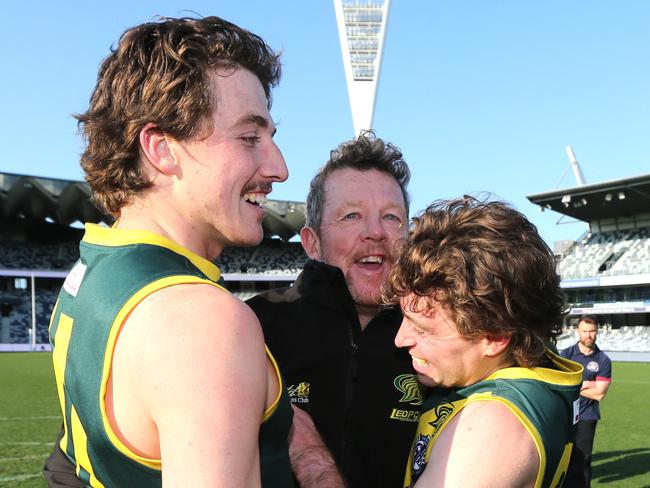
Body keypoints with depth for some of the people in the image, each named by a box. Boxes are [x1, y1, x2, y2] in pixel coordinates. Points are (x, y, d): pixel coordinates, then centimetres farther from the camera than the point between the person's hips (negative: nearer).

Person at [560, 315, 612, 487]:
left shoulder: (603, 360, -2)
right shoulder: (566, 354, 0)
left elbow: (599, 394, -9)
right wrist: (584, 385, -11)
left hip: (586, 418, -1)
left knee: (581, 462, 1)